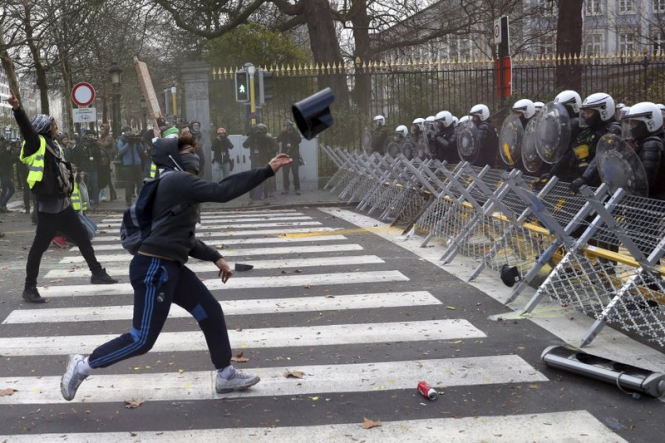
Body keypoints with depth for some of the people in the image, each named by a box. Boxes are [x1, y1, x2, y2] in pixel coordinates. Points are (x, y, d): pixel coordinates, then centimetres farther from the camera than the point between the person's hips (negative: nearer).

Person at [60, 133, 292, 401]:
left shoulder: (182, 187, 15)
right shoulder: (175, 180, -15)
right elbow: (221, 192, -24)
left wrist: (215, 258, 16)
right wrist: (267, 171, -22)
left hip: (172, 268, 10)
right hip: (154, 268, -10)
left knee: (211, 313, 12)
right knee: (142, 340, -3)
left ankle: (226, 376, 25)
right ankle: (83, 365, 14)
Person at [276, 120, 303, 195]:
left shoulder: (295, 133, 10)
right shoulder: (283, 134, 12)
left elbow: (299, 140, -9)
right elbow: (278, 140, -6)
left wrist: (292, 133, -12)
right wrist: (284, 131, -10)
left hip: (295, 156, -1)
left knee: (295, 173, -7)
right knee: (285, 173, -2)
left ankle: (297, 189, -4)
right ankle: (286, 188, 3)